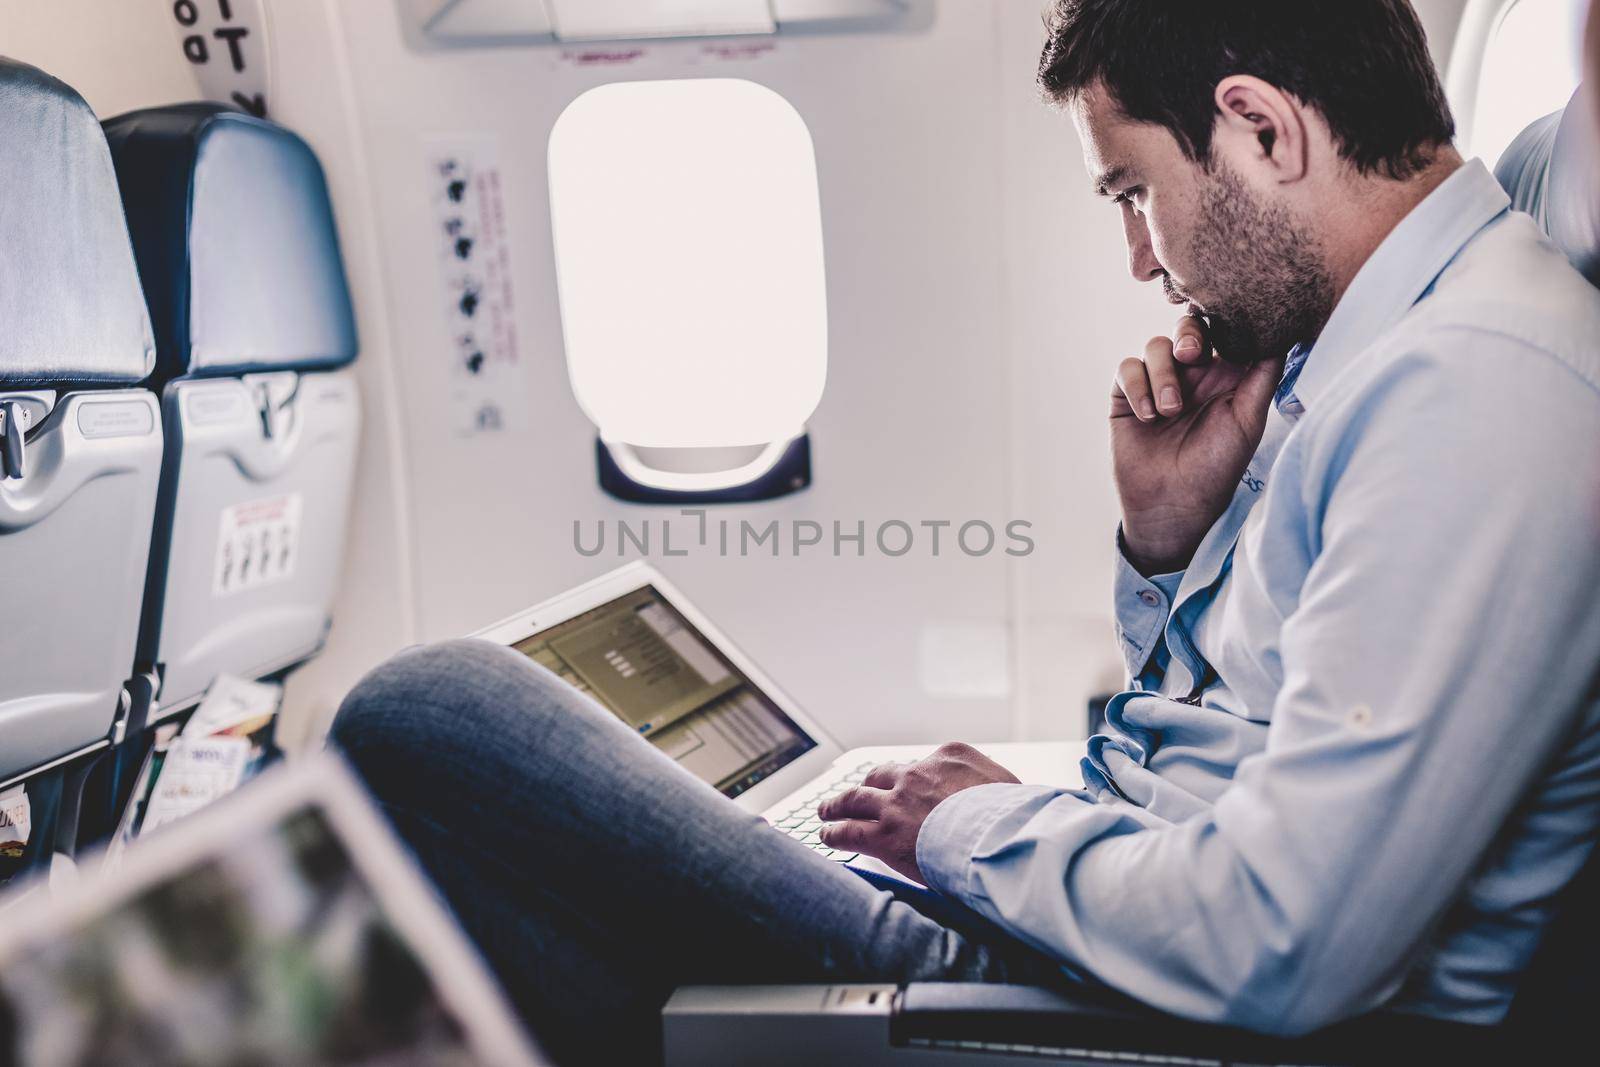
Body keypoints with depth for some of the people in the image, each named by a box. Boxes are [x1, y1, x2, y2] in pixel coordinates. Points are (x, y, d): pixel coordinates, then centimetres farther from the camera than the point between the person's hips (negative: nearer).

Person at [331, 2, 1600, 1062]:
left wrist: (983, 828, -10)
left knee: (430, 716, -14)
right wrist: (1168, 542, 2)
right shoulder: (1365, 356, 11)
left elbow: (1276, 952, -27)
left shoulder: (1479, 389, -20)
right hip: (1104, 926, 10)